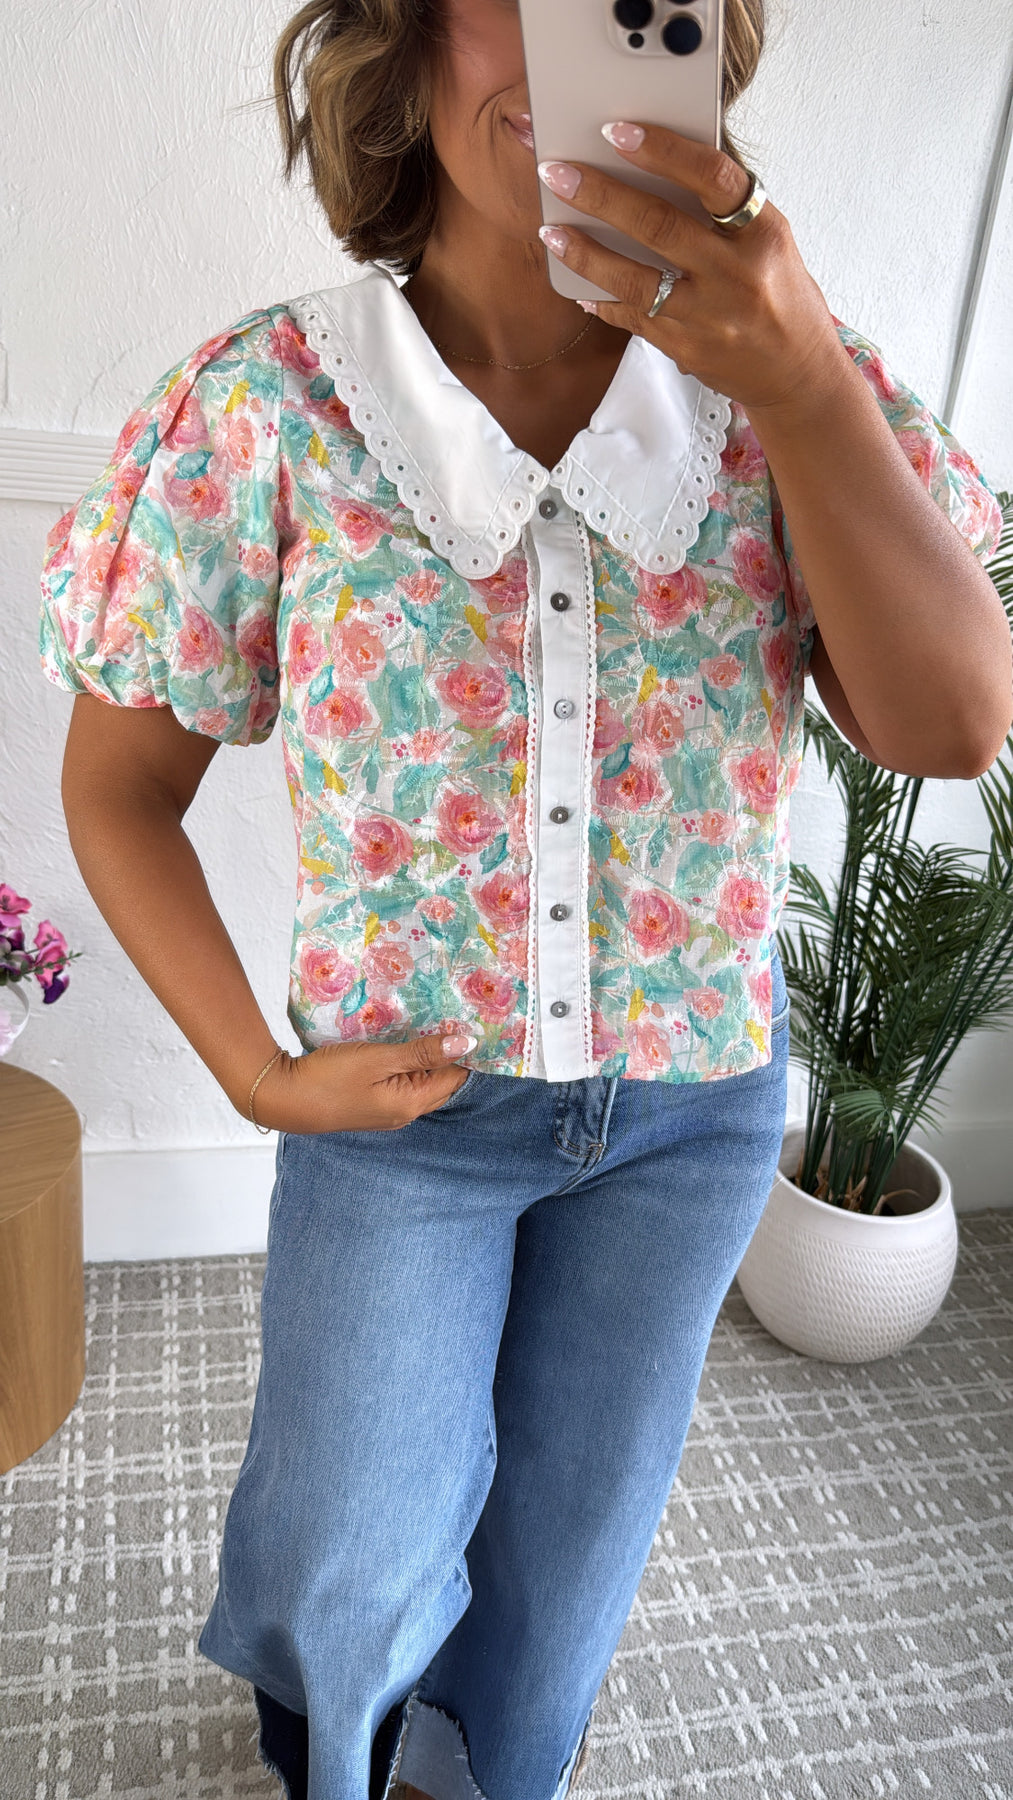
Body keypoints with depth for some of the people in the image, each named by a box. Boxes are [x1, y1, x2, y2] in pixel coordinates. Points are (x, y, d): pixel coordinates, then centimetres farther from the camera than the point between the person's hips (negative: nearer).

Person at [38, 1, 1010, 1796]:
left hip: (699, 1100, 2)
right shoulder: (268, 404, -15)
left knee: (572, 1531, 22)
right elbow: (118, 787, -5)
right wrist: (258, 1077, -9)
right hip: (404, 1094, -1)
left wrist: (801, 381, -33)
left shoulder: (784, 378, -10)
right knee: (351, 1565, 13)